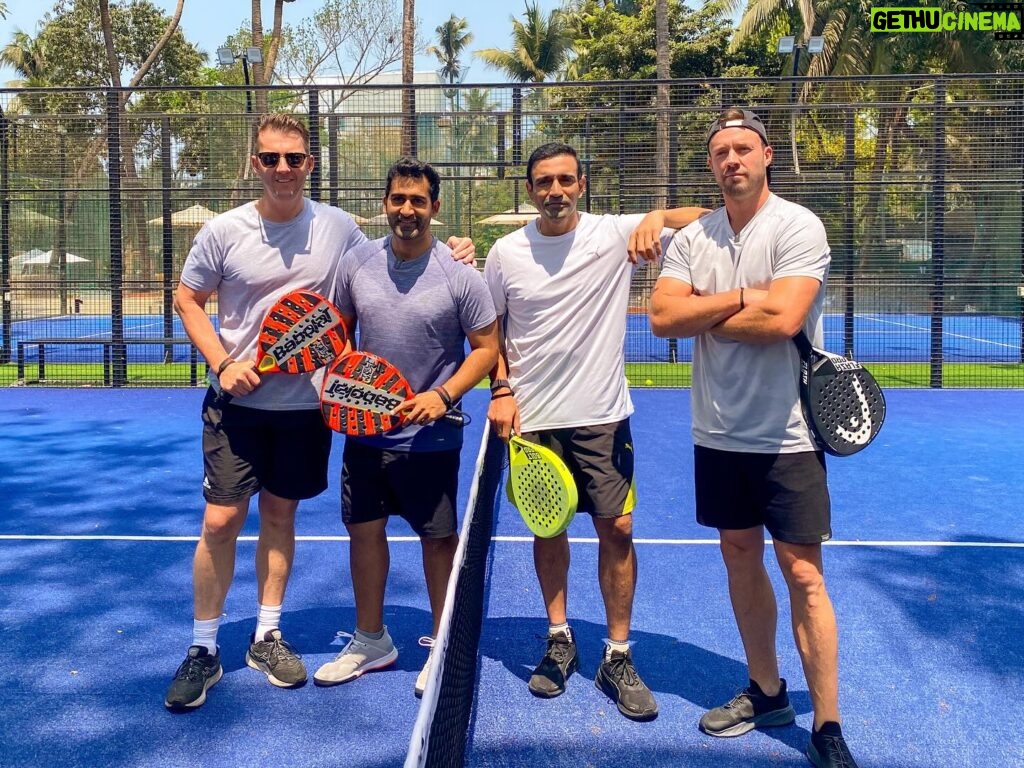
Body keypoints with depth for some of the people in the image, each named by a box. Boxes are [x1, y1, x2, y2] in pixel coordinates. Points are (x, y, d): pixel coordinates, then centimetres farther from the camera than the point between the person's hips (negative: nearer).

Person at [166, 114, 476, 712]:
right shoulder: (224, 231, -7)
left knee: (280, 514, 12)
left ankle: (268, 635, 28)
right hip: (238, 399, -1)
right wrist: (222, 363, -11)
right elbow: (188, 299, 3)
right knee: (222, 521, -1)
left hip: (306, 400, 1)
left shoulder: (339, 227, -3)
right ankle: (204, 650, 15)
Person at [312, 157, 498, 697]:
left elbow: (486, 347, -7)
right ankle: (370, 641, 31)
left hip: (429, 437, -4)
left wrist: (444, 395, -19)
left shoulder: (459, 275, -11)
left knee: (438, 537, 8)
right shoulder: (356, 263, 0)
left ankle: (442, 645, 27)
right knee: (364, 530, 13)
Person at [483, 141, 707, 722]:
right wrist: (501, 390, -2)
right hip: (532, 417, 1)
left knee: (617, 529, -1)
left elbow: (705, 220, -8)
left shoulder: (615, 234, -5)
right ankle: (560, 640, 30)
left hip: (603, 415, -1)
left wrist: (659, 217, -28)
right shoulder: (505, 254, 0)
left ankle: (618, 657, 15)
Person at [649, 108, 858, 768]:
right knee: (741, 559, 14)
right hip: (719, 434, 5)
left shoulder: (799, 227, -9)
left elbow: (781, 319, -23)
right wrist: (742, 296, -15)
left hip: (787, 435, -5)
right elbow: (663, 317, -7)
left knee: (803, 574, -1)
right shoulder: (693, 238, 5)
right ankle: (767, 692, 31)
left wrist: (702, 316, -9)